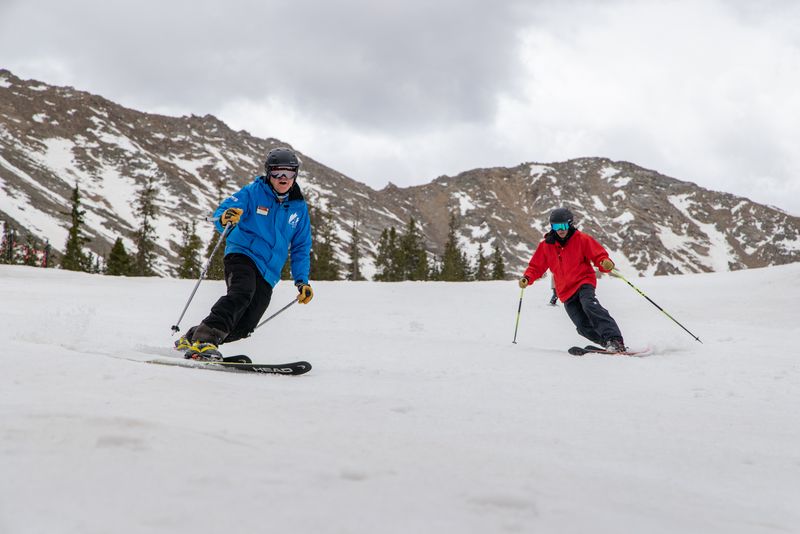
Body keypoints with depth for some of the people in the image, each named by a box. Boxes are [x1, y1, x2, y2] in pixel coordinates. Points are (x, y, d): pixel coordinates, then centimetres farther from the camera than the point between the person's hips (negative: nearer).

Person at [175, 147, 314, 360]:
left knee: (244, 326, -7)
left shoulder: (299, 207, 11)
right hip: (242, 254, -4)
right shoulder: (254, 192, 0)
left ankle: (191, 339, 7)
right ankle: (203, 340, -39)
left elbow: (301, 248, 18)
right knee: (241, 292, -35)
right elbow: (222, 211, -8)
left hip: (268, 274, 4)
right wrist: (224, 219, -33)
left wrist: (302, 280, 8)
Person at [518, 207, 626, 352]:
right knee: (583, 327, -10)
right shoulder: (546, 245, 7)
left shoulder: (581, 239, -1)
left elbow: (599, 255, -2)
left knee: (589, 305, -33)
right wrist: (527, 278, -5)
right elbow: (536, 266, 14)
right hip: (566, 292, 4)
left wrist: (606, 263, -25)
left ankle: (614, 340, -39)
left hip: (583, 282, -4)